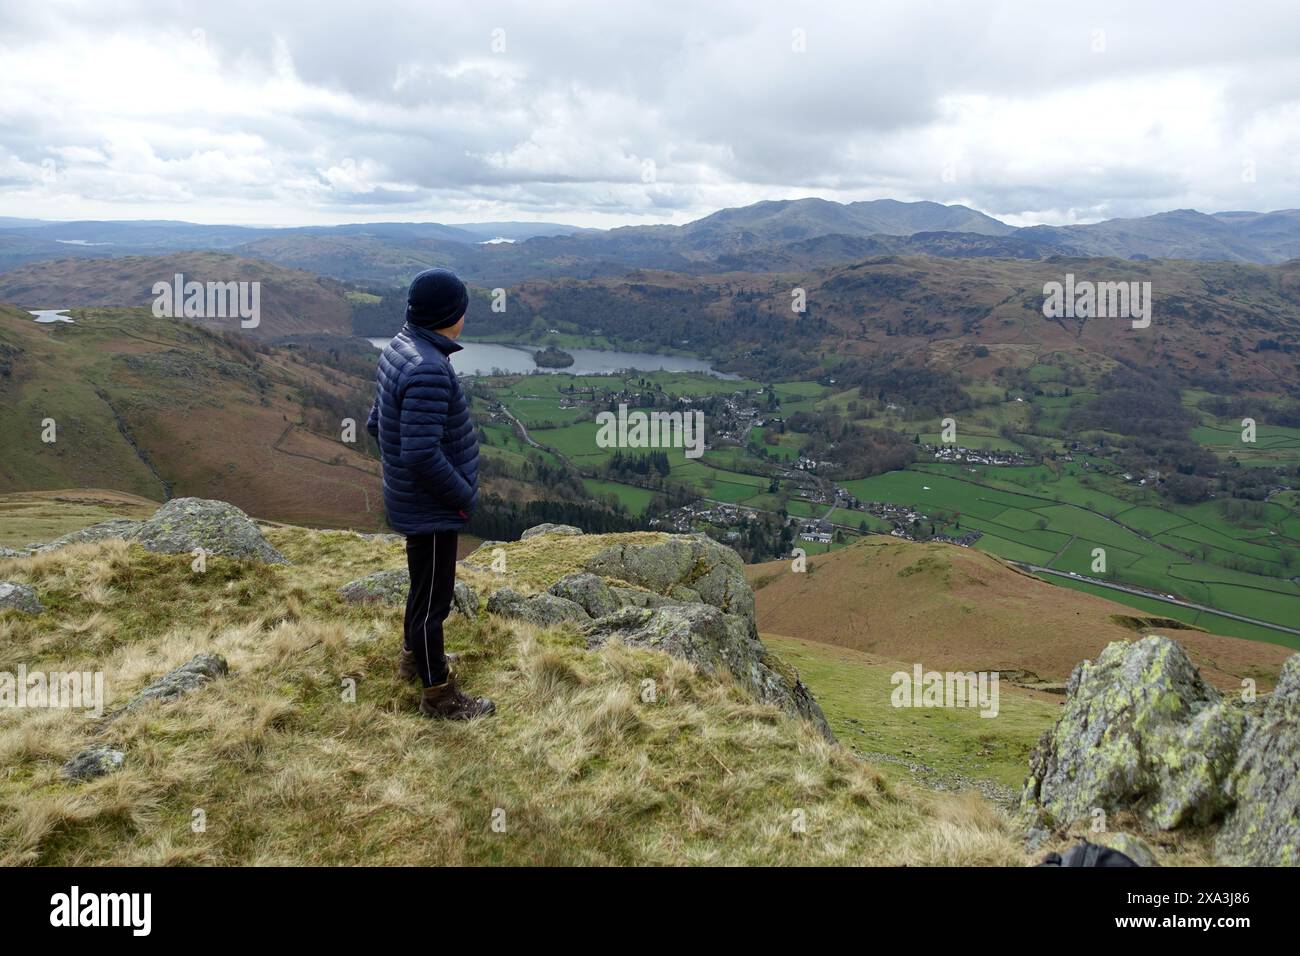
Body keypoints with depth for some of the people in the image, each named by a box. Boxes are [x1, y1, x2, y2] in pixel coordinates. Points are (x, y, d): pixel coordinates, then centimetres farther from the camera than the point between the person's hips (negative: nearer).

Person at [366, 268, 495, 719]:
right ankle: (439, 694, 21)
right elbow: (422, 455, -31)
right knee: (433, 597, 5)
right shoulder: (428, 369, -28)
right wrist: (463, 496, -16)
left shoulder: (398, 350, 3)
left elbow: (377, 424, 13)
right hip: (431, 510, -10)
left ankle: (414, 656, 46)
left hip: (410, 499, 10)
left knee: (425, 585, 26)